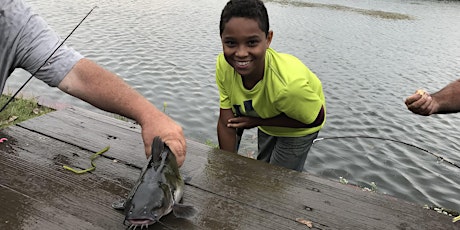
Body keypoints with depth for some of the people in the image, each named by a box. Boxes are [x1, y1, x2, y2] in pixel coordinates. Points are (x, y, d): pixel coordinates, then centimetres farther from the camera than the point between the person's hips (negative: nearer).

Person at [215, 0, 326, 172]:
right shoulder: (224, 65, -31)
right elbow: (226, 123, -22)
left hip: (298, 129, -4)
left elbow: (315, 120, -25)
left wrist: (258, 121, -29)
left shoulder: (290, 84, -45)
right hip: (267, 121, 5)